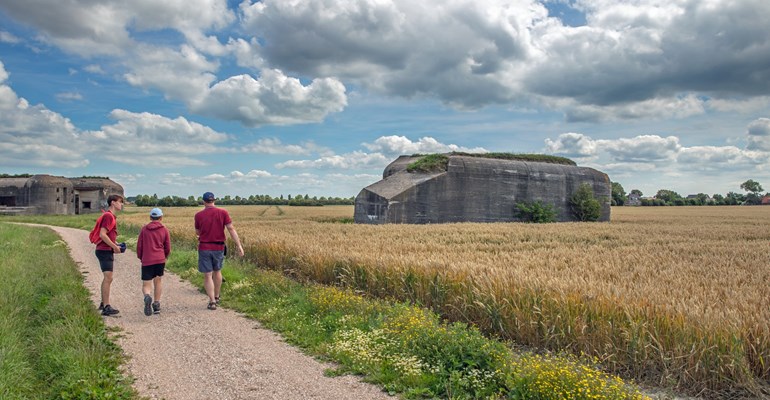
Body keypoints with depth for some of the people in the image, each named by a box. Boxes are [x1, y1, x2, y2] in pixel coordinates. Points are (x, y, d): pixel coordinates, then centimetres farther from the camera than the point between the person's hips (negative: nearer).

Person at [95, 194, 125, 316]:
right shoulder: (108, 216, -14)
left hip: (107, 251, 11)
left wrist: (115, 245, 10)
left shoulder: (111, 216, 17)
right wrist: (114, 246, -16)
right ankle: (106, 307, -12)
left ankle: (103, 303, 29)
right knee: (108, 278, -13)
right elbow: (102, 234, -22)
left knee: (107, 278, 18)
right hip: (104, 250, -11)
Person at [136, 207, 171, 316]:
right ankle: (156, 305, 18)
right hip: (160, 259, 0)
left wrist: (140, 258, 24)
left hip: (147, 261, 0)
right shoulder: (164, 230, 4)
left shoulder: (144, 229, 6)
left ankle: (147, 297, -28)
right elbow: (168, 248, 6)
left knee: (146, 285, 5)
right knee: (158, 281, 19)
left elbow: (139, 246, 8)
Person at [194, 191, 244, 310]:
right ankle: (216, 297, 32)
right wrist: (239, 245, -10)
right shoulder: (223, 212, -6)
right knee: (217, 271, 21)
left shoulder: (199, 215, -5)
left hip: (204, 248, -2)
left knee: (207, 275, 3)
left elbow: (197, 232, 8)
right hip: (218, 247, 2)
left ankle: (212, 301, -1)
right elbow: (231, 229, -10)